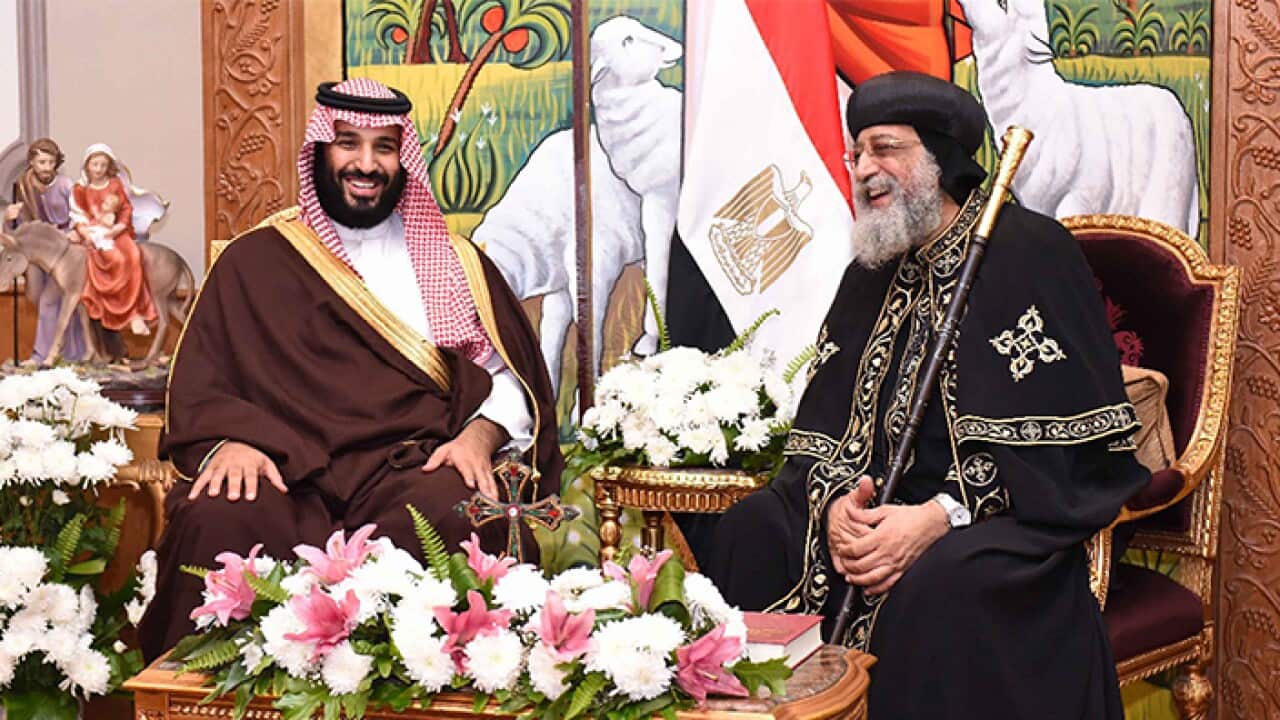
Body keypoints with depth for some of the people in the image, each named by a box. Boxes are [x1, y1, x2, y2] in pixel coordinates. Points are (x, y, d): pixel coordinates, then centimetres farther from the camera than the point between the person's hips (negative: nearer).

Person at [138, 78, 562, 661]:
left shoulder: (453, 263, 21)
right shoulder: (254, 262, 18)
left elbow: (510, 379, 15)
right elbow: (200, 392, 10)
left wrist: (479, 437, -6)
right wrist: (230, 442, -12)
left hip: (412, 469, 0)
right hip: (285, 476, 0)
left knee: (451, 517, -36)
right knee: (217, 522, -34)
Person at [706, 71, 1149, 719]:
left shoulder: (1029, 252, -7)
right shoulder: (874, 272, 17)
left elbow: (1071, 442, -15)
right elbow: (825, 426, 13)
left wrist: (938, 516, -24)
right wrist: (836, 502, -12)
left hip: (1010, 515, -6)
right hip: (883, 505, 7)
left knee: (935, 580, -36)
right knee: (752, 532, -14)